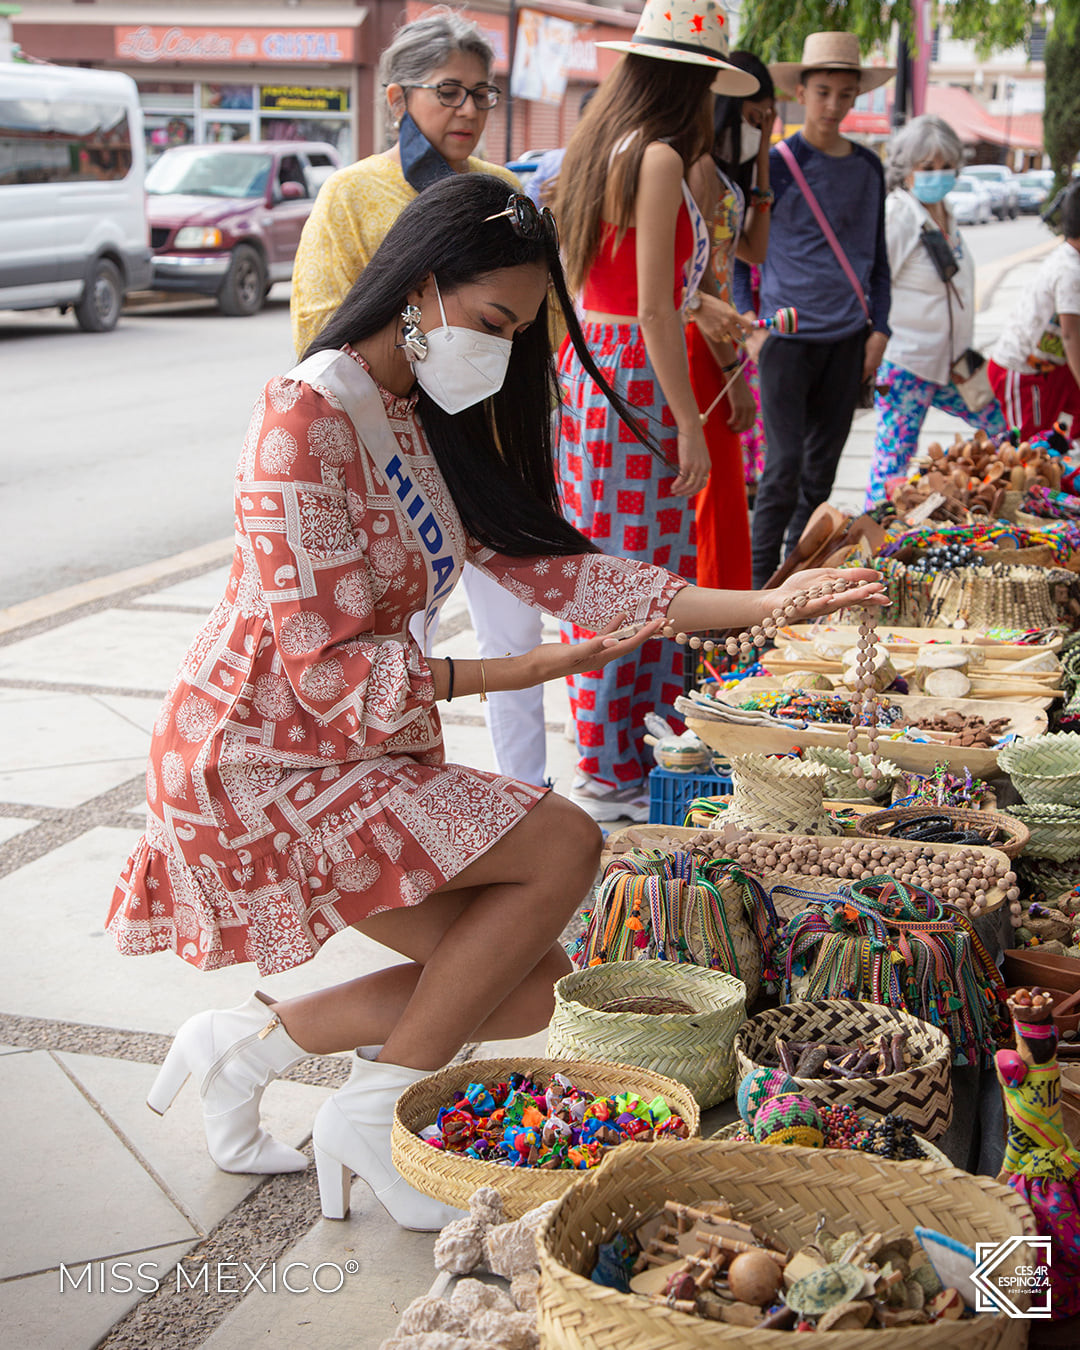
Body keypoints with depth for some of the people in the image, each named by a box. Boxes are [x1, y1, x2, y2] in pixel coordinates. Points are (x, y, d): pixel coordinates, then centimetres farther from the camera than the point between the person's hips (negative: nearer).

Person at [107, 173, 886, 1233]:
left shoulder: (430, 422, 10)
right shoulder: (307, 418, -19)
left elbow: (545, 564, 3)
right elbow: (332, 667, -23)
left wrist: (765, 605, -4)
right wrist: (531, 669, -22)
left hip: (359, 751, 9)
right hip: (256, 760, -9)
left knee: (526, 991, 1)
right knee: (562, 845, -18)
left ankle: (252, 1042, 15)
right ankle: (373, 1116, -5)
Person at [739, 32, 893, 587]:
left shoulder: (867, 167, 10)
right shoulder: (775, 165, -4)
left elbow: (876, 255, 17)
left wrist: (878, 327, 8)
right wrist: (750, 327, -7)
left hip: (847, 338, 4)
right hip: (787, 337, -4)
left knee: (822, 468, 9)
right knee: (783, 467, -8)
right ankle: (757, 580, 4)